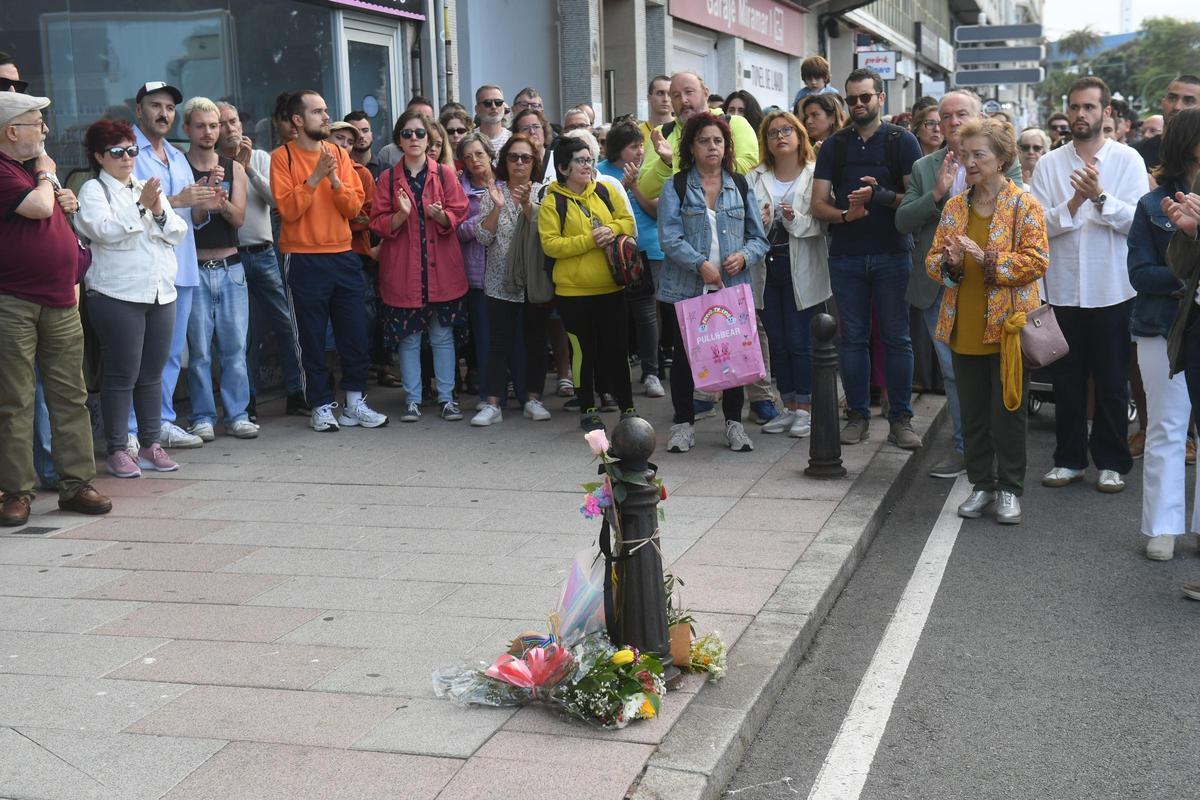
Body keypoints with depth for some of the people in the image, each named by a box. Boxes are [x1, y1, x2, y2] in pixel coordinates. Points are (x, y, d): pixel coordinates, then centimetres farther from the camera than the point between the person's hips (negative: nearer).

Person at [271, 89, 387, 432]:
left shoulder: (339, 154, 8)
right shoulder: (283, 157, -3)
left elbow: (354, 206, 2)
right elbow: (288, 208, -13)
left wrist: (335, 180, -14)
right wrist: (315, 177, -19)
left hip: (343, 255, 4)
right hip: (304, 259, -4)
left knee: (354, 333, 7)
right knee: (311, 337, 3)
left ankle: (355, 403, 18)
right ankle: (322, 406, 12)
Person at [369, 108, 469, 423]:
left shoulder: (445, 174, 5)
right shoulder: (388, 178, 4)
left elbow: (458, 214, 2)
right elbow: (378, 223, 1)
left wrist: (440, 215, -19)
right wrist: (401, 215, -17)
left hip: (442, 267, 0)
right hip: (403, 270, 0)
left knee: (443, 335, 5)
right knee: (408, 338, 5)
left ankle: (447, 397, 14)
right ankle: (412, 399, 14)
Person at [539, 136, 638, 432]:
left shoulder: (605, 191, 6)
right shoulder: (553, 202, -5)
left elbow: (629, 222, 10)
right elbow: (550, 244, -13)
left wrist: (612, 229, -11)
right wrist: (589, 240, -19)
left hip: (610, 288, 3)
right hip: (573, 291, -3)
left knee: (617, 348, 8)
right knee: (585, 351, 6)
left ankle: (627, 407, 20)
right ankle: (587, 410, 19)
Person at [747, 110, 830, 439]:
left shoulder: (815, 176, -1)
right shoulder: (754, 179, 9)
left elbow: (824, 223, -8)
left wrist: (796, 220, -23)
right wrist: (757, 223, -17)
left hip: (801, 272, -4)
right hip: (766, 270, 4)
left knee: (800, 343, -2)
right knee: (777, 343, 10)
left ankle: (806, 408, 8)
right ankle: (789, 407, 20)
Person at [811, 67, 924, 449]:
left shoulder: (902, 141, 2)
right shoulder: (834, 146, 10)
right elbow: (818, 204, 4)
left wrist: (881, 195, -20)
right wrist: (845, 215, -15)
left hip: (892, 253, -2)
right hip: (846, 256, 2)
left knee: (897, 338, 0)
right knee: (852, 338, 6)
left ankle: (900, 418, 6)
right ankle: (858, 415, 14)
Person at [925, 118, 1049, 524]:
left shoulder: (1024, 205, -4)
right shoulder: (954, 206, 9)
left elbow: (1036, 261, -12)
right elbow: (933, 259, 10)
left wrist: (987, 258, -22)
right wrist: (949, 263, -13)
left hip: (1008, 324, -4)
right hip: (965, 326, 4)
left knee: (1008, 410, 2)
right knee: (972, 412, 11)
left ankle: (1009, 489, 14)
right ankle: (982, 484, 23)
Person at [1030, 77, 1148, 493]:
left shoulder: (1127, 160, -1)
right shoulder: (1049, 164, 4)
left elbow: (1138, 220, -10)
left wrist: (1100, 196, -24)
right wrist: (1074, 203, -20)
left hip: (1111, 290, -2)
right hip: (1063, 289, 2)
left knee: (1112, 382, 7)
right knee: (1067, 380, 11)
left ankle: (1111, 462, 18)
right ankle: (1069, 458, 22)